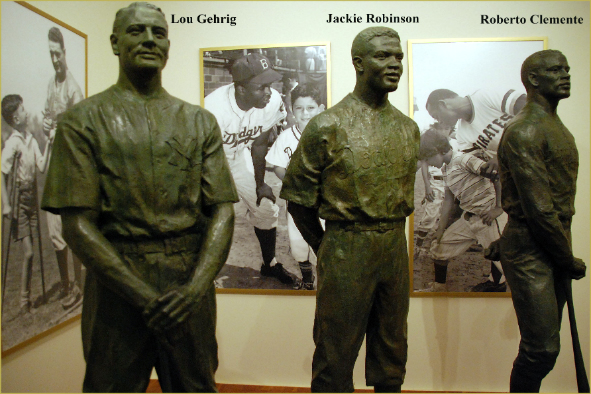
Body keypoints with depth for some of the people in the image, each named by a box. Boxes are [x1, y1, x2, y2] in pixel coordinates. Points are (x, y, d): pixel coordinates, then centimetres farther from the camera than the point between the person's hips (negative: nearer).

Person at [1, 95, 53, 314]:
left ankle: (27, 298, 23)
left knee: (31, 252, 11)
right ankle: (23, 302, 10)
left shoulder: (31, 139, 7)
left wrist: (49, 144, -4)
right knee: (28, 252, -5)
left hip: (32, 200, 7)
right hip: (20, 202, -7)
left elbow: (42, 166, 3)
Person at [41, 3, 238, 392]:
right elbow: (77, 224, -7)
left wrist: (195, 287, -14)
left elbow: (223, 210, 0)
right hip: (117, 286, -2)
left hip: (191, 284, 3)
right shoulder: (83, 120, 1)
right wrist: (144, 296, -15)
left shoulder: (200, 121, 7)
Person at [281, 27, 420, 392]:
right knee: (336, 355, 8)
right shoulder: (328, 126, -10)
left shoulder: (408, 128, 7)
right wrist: (327, 249, 1)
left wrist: (390, 236, 12)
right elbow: (298, 197, -5)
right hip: (346, 252, -5)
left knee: (392, 351, 19)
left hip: (396, 249, 6)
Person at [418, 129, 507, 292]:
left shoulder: (464, 160, -17)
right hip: (469, 218, 8)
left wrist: (498, 208, -16)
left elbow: (498, 176, -22)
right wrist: (441, 228, 16)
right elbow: (449, 199, 16)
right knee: (439, 246, 9)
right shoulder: (445, 169, 9)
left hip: (489, 217, -8)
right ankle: (439, 287, 26)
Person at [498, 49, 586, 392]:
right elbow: (539, 209, -19)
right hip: (530, 250, -9)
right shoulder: (524, 132, -15)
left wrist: (566, 254, 15)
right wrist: (569, 258, -9)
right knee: (542, 348, -6)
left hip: (554, 246, 9)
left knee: (546, 344, 16)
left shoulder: (559, 128, 17)